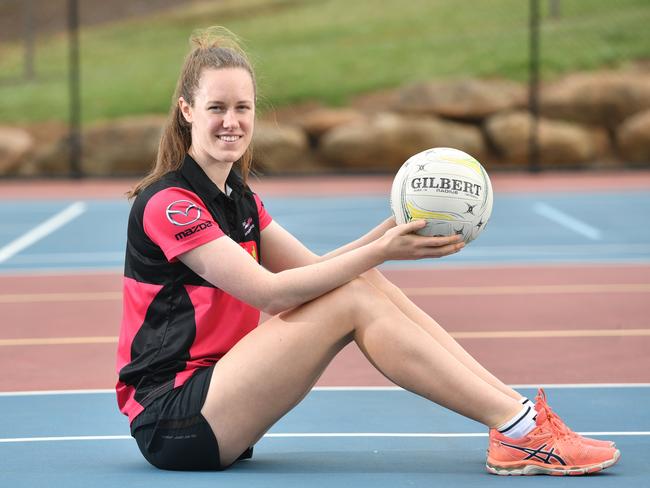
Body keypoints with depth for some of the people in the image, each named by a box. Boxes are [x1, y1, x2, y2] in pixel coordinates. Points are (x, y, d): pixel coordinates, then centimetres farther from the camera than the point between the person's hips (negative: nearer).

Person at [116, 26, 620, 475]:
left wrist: (389, 232, -7)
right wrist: (380, 251, -20)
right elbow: (270, 292, -20)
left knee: (363, 283, -7)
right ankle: (518, 431, -18)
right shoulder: (168, 203, -14)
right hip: (169, 419, -8)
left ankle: (516, 408, -11)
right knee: (353, 300, -19)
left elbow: (314, 269, 10)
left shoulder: (237, 197, 15)